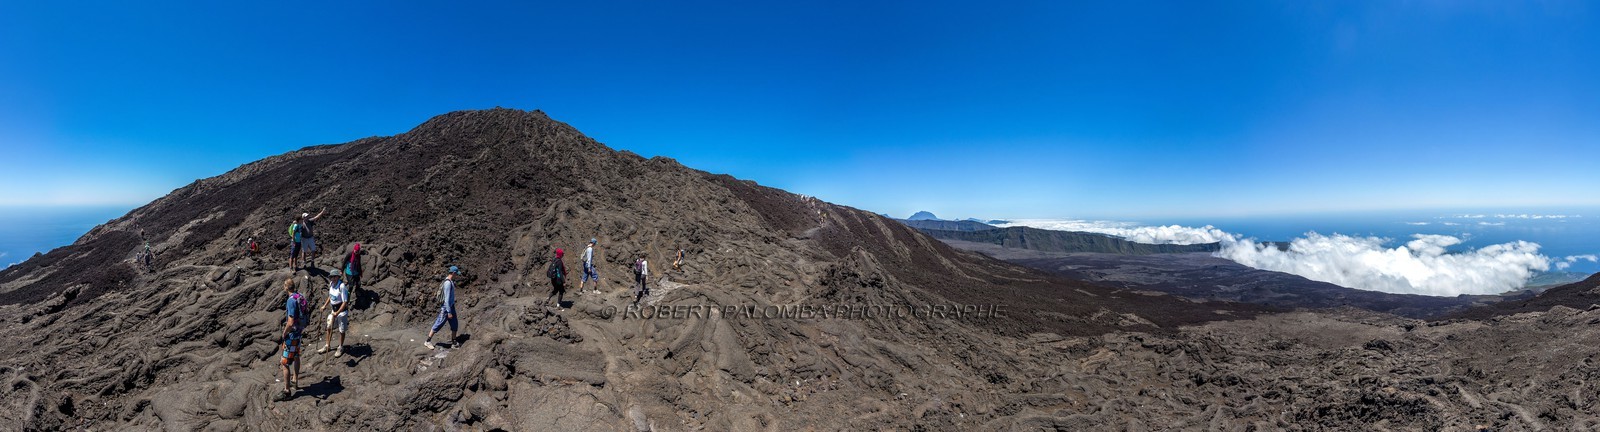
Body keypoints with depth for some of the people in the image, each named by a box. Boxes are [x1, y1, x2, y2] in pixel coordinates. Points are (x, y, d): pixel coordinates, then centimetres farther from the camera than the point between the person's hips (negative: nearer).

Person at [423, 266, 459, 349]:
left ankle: (453, 341, 22)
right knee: (439, 324, 2)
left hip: (451, 306, 9)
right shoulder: (448, 283, -25)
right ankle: (428, 341, 15)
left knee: (454, 324, 12)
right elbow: (447, 299, -25)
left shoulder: (451, 281, 4)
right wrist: (449, 312, -23)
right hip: (446, 308, -9)